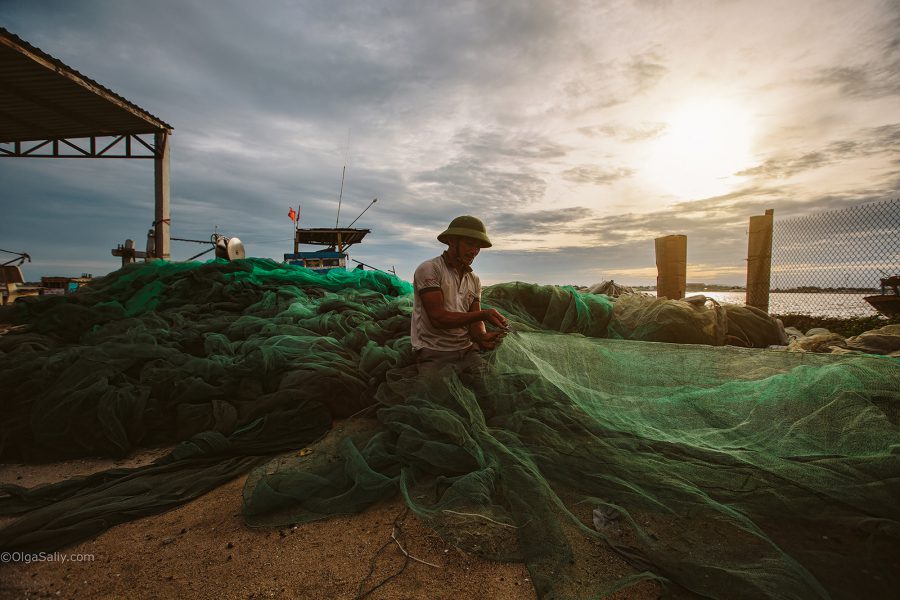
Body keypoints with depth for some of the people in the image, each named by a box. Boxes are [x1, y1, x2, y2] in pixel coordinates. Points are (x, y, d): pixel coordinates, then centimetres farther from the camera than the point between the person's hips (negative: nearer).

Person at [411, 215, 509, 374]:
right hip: (434, 353, -6)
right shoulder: (428, 269, -9)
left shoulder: (474, 280, 12)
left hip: (467, 349, 6)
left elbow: (475, 321, 5)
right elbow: (438, 318, -18)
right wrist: (483, 314, -22)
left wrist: (483, 337, -19)